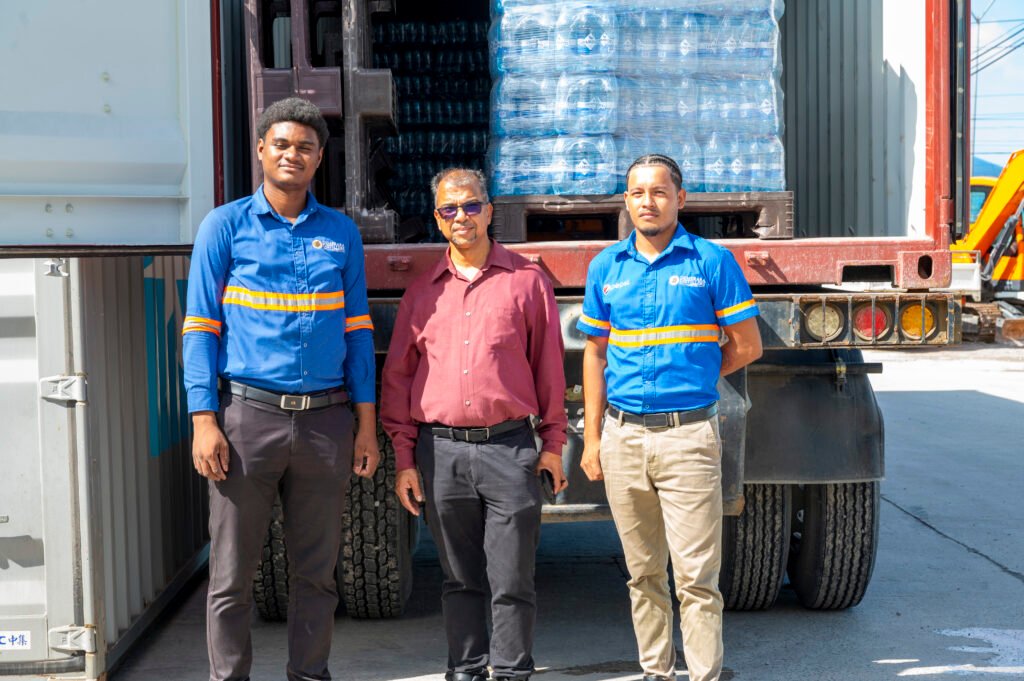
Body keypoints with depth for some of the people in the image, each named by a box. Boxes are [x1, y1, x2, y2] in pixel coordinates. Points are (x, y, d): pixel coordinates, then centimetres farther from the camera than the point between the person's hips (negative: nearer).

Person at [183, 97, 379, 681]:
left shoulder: (342, 232, 10)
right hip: (248, 415, -2)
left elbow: (357, 330, 11)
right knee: (233, 573, 3)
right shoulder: (225, 226, 3)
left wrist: (367, 423, 5)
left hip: (326, 419, 3)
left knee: (317, 571, 10)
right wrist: (204, 421, -9)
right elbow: (201, 328, 0)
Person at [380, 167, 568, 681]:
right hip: (440, 450, 2)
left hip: (509, 447, -2)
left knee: (512, 581, 0)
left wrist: (553, 443, 4)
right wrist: (403, 458, 6)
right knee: (460, 579, 11)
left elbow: (549, 365, 7)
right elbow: (397, 376, 11)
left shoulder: (526, 281, 5)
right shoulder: (422, 292, 10)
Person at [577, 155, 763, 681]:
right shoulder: (606, 267, 9)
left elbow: (746, 347, 4)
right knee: (643, 573, 12)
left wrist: (690, 378, 5)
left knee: (696, 576, -5)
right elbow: (595, 355, 13)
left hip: (688, 435, -3)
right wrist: (591, 438, 8)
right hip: (623, 436, 4)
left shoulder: (712, 261, 0)